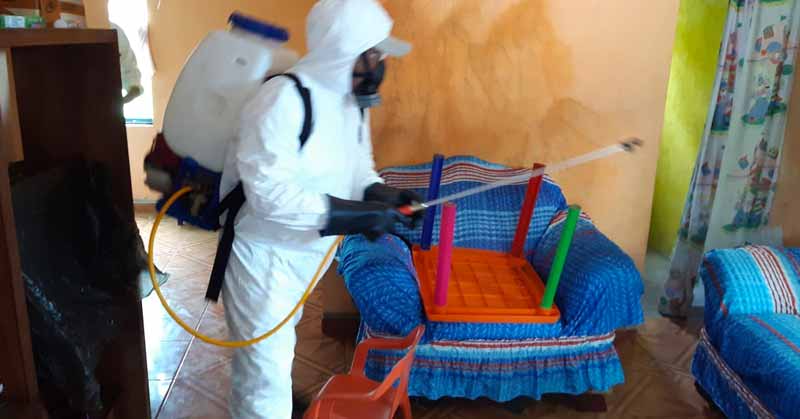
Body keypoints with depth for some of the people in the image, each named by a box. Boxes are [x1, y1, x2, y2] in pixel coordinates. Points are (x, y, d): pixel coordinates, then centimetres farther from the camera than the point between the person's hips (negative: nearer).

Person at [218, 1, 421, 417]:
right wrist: (353, 215, -33)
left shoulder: (353, 97, 0)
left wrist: (377, 193, -12)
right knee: (267, 366, -1)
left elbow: (355, 164, 10)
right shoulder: (283, 98, -28)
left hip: (307, 250, 9)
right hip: (263, 253, -9)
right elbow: (269, 192, -32)